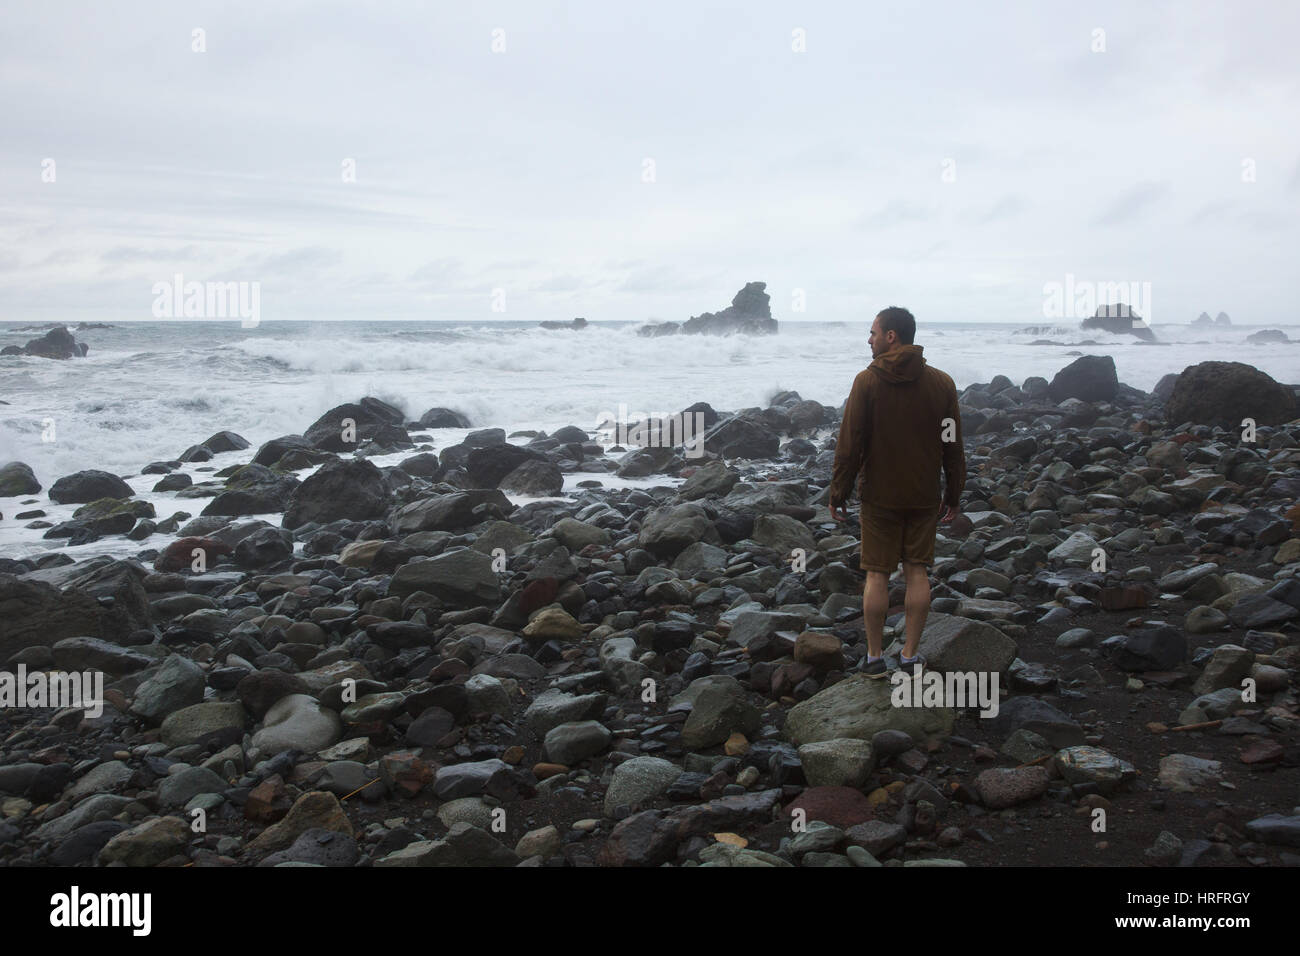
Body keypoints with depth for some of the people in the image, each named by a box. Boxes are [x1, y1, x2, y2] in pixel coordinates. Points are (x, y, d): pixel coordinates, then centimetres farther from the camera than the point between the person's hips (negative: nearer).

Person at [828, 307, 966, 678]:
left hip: (879, 496, -3)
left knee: (877, 574, 4)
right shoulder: (941, 383, 1)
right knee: (917, 572, 8)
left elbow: (849, 445, -9)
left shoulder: (867, 381, -9)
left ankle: (875, 656, 11)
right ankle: (910, 655, 13)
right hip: (924, 496, 3)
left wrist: (838, 494, -1)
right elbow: (954, 445, 5)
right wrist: (954, 494, 13)